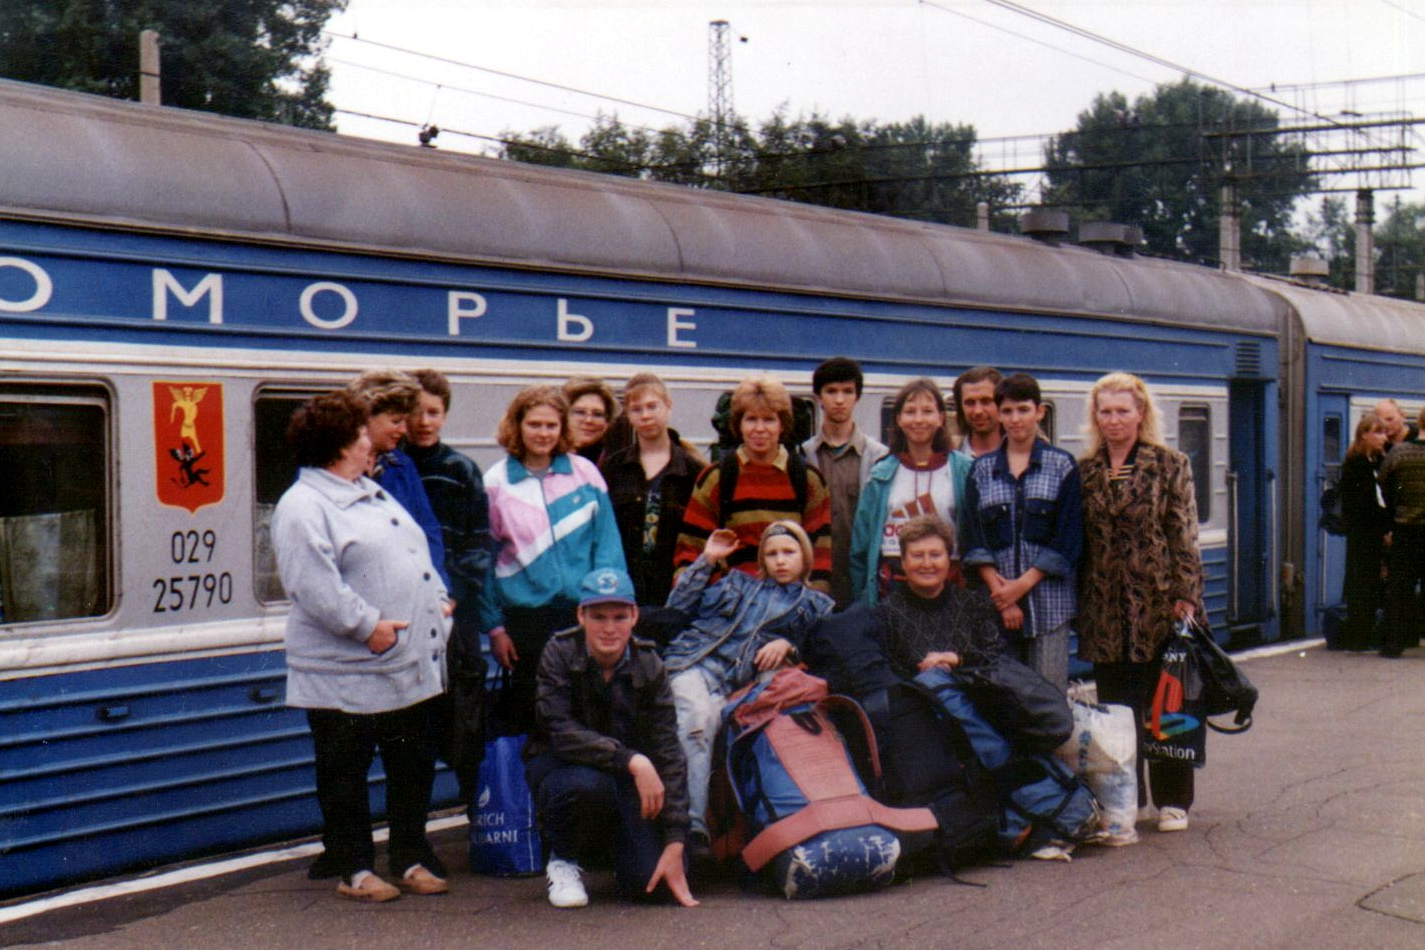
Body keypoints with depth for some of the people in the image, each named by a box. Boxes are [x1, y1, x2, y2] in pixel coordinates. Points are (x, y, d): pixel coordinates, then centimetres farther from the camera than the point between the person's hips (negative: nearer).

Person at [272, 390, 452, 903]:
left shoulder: (374, 493, 18)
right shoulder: (303, 508, -13)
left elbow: (419, 555, 24)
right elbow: (313, 586, -22)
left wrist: (438, 600, 9)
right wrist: (367, 626, -22)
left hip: (412, 668, 9)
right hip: (346, 680, -9)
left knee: (413, 767, 14)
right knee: (345, 775, 3)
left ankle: (412, 859, 25)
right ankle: (354, 869, 13)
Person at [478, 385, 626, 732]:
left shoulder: (585, 472, 3)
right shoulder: (496, 482, 1)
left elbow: (607, 544, 3)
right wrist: (493, 626, 1)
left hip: (583, 613, 1)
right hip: (525, 618, -1)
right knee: (527, 716, 6)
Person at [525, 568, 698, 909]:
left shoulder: (649, 666, -11)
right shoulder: (559, 654, -17)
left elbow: (668, 753, -15)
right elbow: (562, 733, -28)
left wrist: (675, 845, -22)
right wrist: (632, 760, -39)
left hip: (627, 777, 2)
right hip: (557, 765, -2)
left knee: (648, 880, -17)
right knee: (585, 784, -38)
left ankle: (611, 837, 19)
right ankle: (562, 859, -6)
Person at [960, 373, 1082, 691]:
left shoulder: (1062, 466, 6)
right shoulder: (981, 469, 11)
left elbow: (1067, 541, -1)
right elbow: (974, 541, 5)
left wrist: (1022, 585, -9)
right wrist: (999, 592, -8)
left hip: (1049, 602, -2)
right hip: (996, 604, 2)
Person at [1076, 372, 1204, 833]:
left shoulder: (1170, 465, 1)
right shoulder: (1085, 471, 9)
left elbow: (1184, 536, -4)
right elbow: (1077, 540, 10)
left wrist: (1185, 595, -11)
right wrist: (1079, 602, 4)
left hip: (1157, 602, -3)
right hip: (1106, 606, 3)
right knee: (1115, 706, 7)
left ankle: (1172, 799, 13)